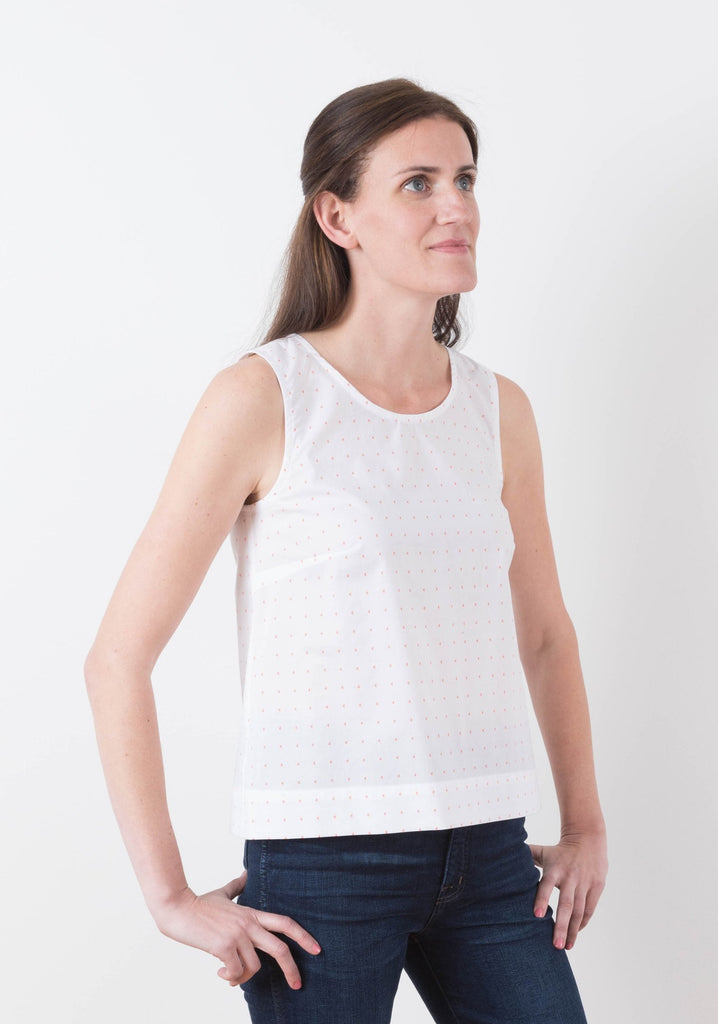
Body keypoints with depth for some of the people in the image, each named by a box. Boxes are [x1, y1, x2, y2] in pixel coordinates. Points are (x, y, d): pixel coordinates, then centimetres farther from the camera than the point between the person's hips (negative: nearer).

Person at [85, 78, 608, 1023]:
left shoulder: (499, 410, 7)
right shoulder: (263, 396, -8)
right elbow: (118, 658, -8)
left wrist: (586, 828, 15)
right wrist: (171, 896, -10)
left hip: (488, 854, 5)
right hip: (323, 851, -4)